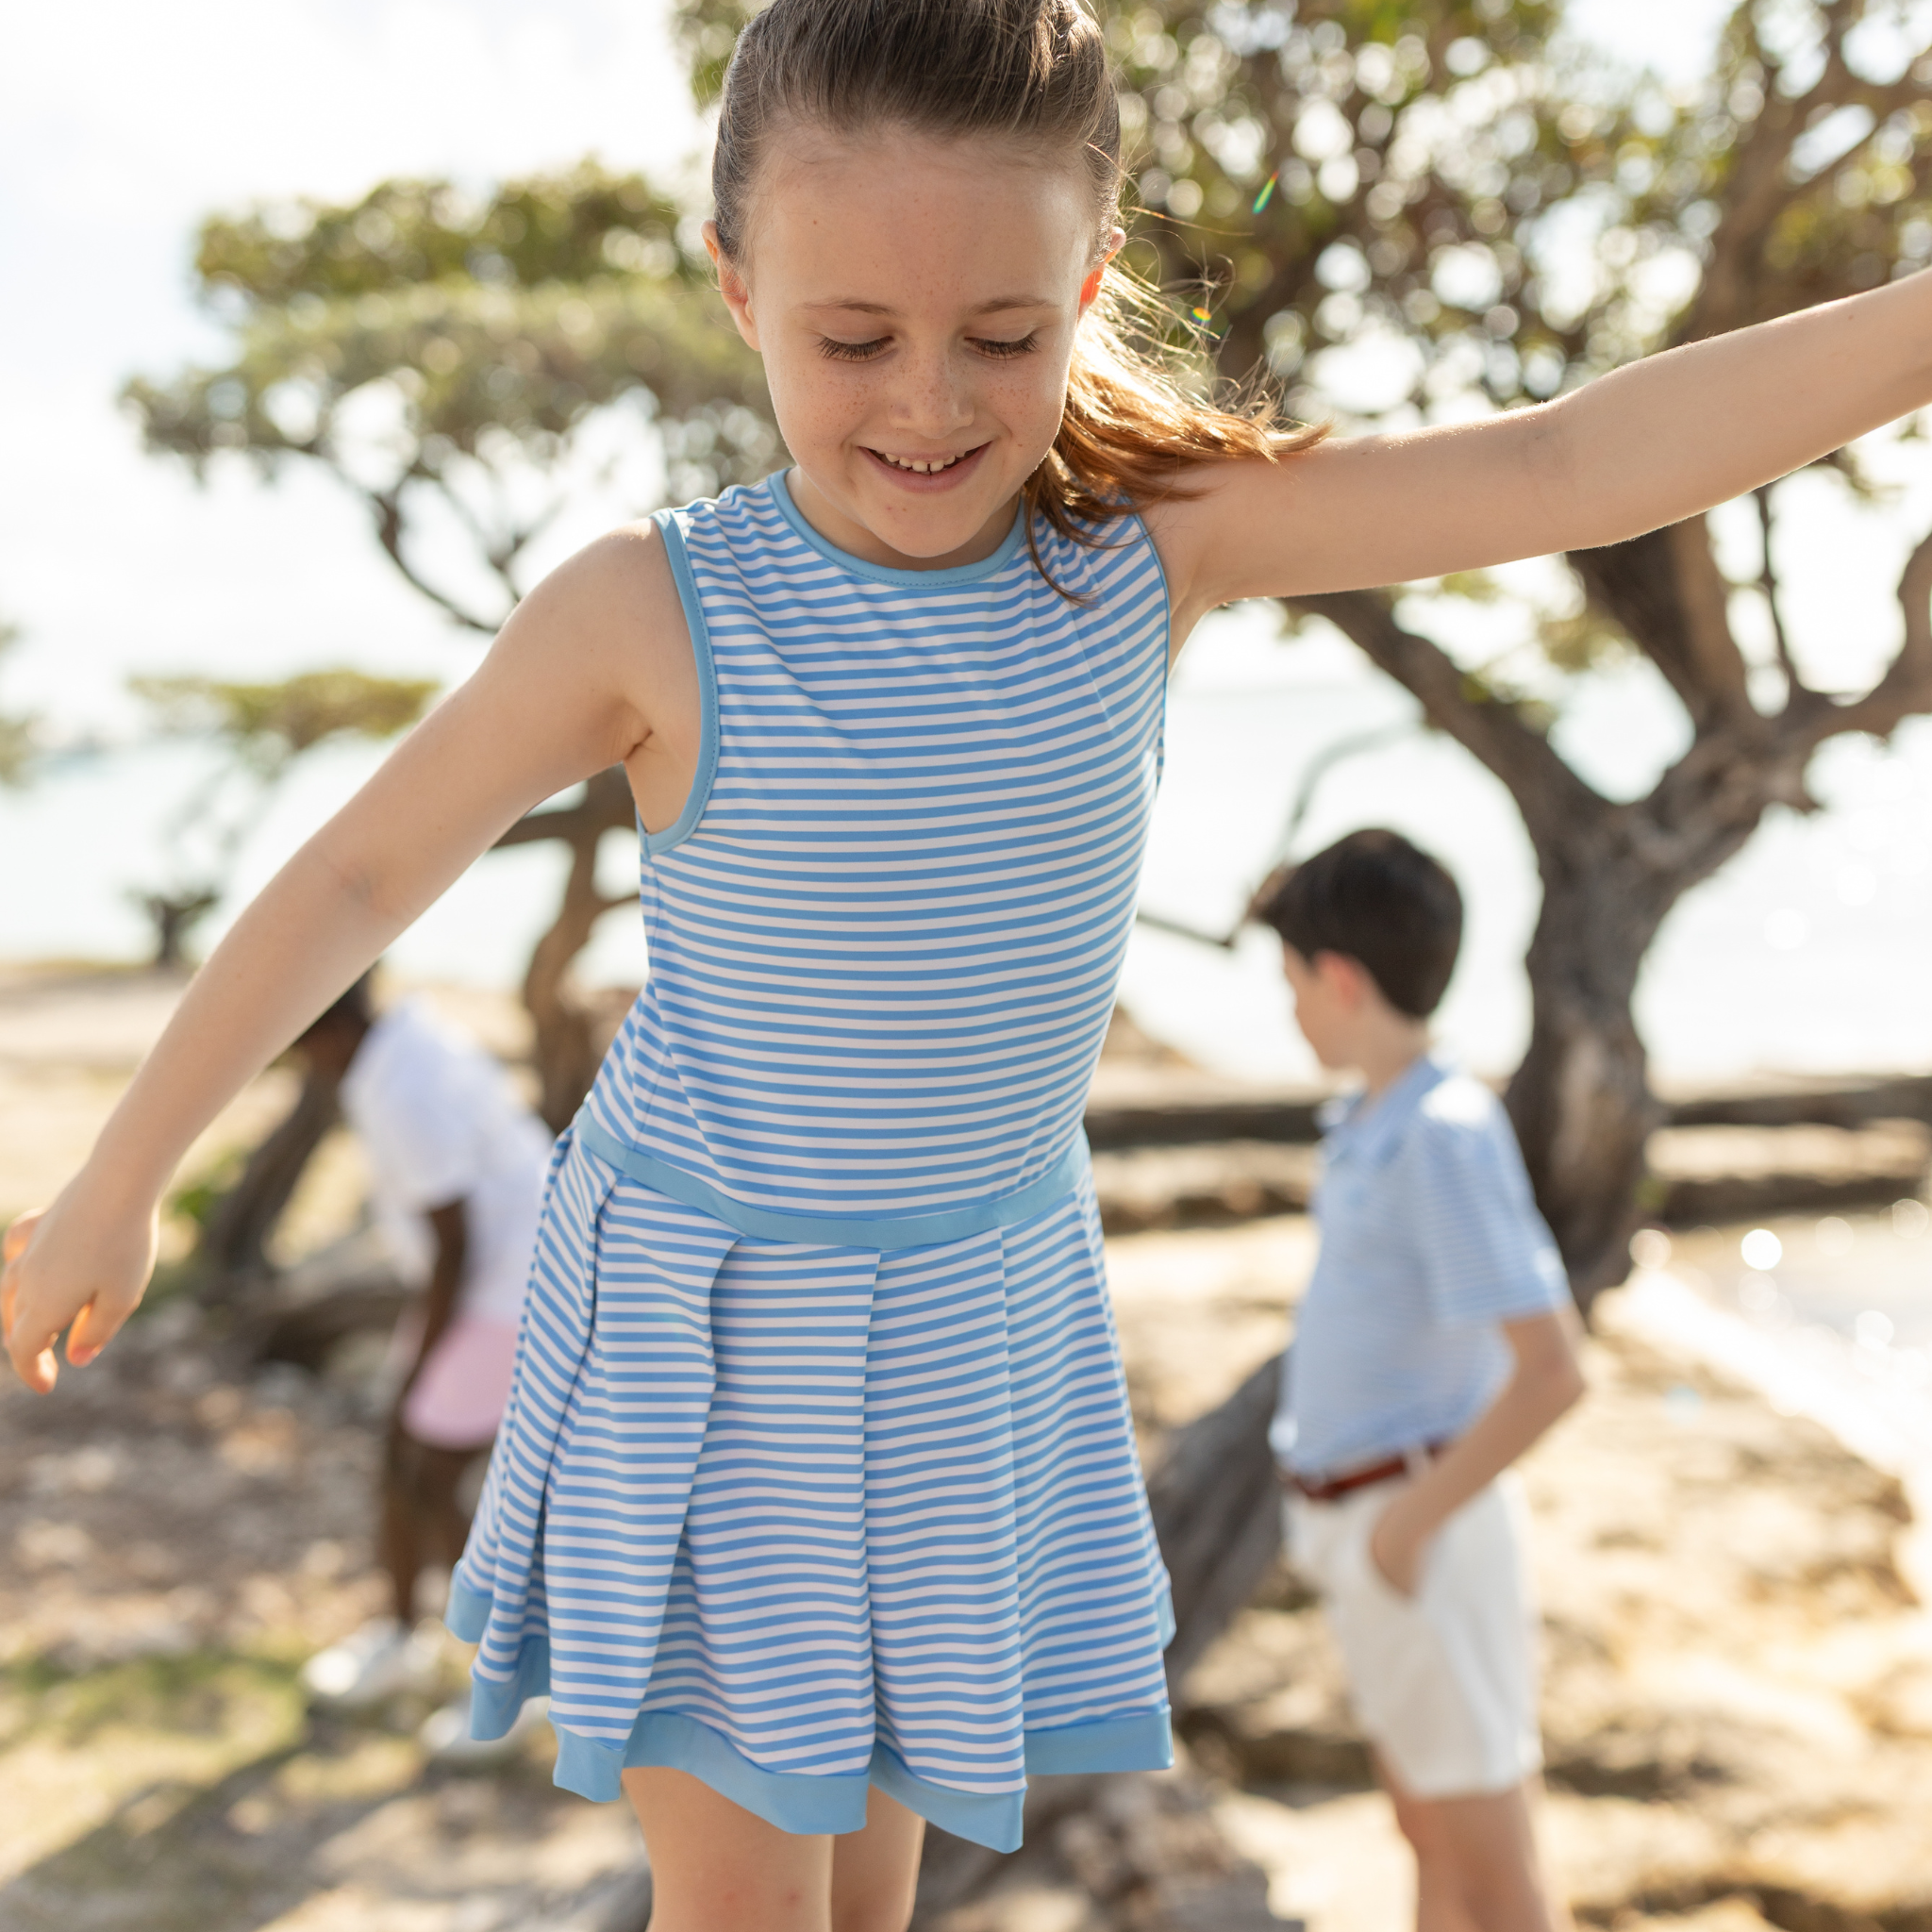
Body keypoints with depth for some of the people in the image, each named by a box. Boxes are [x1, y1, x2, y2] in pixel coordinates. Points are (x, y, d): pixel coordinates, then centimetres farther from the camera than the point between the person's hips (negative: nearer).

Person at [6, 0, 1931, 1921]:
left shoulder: (1156, 541, -12)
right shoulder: (654, 619, -18)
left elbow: (1571, 463, -18)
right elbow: (354, 879, -8)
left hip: (978, 1316, 3)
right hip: (707, 1310, -3)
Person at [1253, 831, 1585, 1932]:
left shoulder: (1447, 1137, -22)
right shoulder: (1385, 1127, 7)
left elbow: (1553, 1372, -27)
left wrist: (1412, 1521, -20)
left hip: (1423, 1531, -9)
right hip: (1377, 1528, 9)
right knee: (1432, 1834, 20)